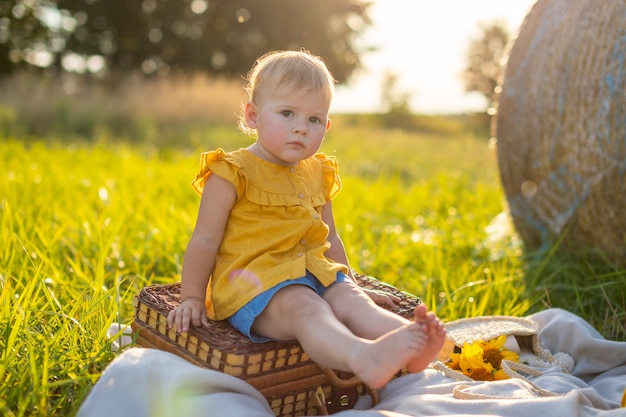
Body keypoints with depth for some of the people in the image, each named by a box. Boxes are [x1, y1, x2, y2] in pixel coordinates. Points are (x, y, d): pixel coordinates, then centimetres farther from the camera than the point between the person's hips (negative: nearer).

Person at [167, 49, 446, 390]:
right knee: (303, 308, -34)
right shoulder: (232, 174, -4)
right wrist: (192, 299, 0)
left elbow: (329, 240, 27)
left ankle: (410, 344, -46)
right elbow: (206, 241, -2)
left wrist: (351, 284, 26)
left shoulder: (317, 174, 17)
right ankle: (364, 358, -60)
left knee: (351, 302, -22)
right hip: (252, 280, -6)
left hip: (314, 275, 7)